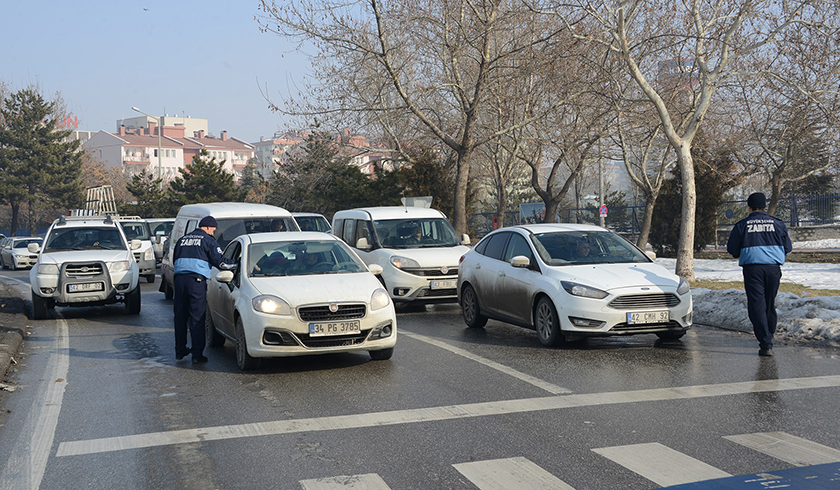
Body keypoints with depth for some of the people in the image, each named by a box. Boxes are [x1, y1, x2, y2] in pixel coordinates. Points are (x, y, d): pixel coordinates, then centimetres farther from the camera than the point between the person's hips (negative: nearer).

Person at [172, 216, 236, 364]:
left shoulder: (183, 239, 21)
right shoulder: (208, 240, 3)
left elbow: (174, 261, 27)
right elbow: (219, 261, -2)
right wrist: (236, 263, 11)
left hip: (179, 279, 6)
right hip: (197, 280, -5)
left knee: (180, 316, 14)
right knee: (197, 318, -4)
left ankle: (180, 350, 21)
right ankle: (197, 355, -6)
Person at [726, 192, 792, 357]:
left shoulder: (742, 225, 0)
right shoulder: (777, 223, 6)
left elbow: (732, 249, 3)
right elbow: (787, 247, 11)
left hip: (752, 268, -2)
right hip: (773, 267, 3)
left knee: (757, 305, -3)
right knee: (770, 305, 16)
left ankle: (765, 344, -12)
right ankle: (768, 339, 26)